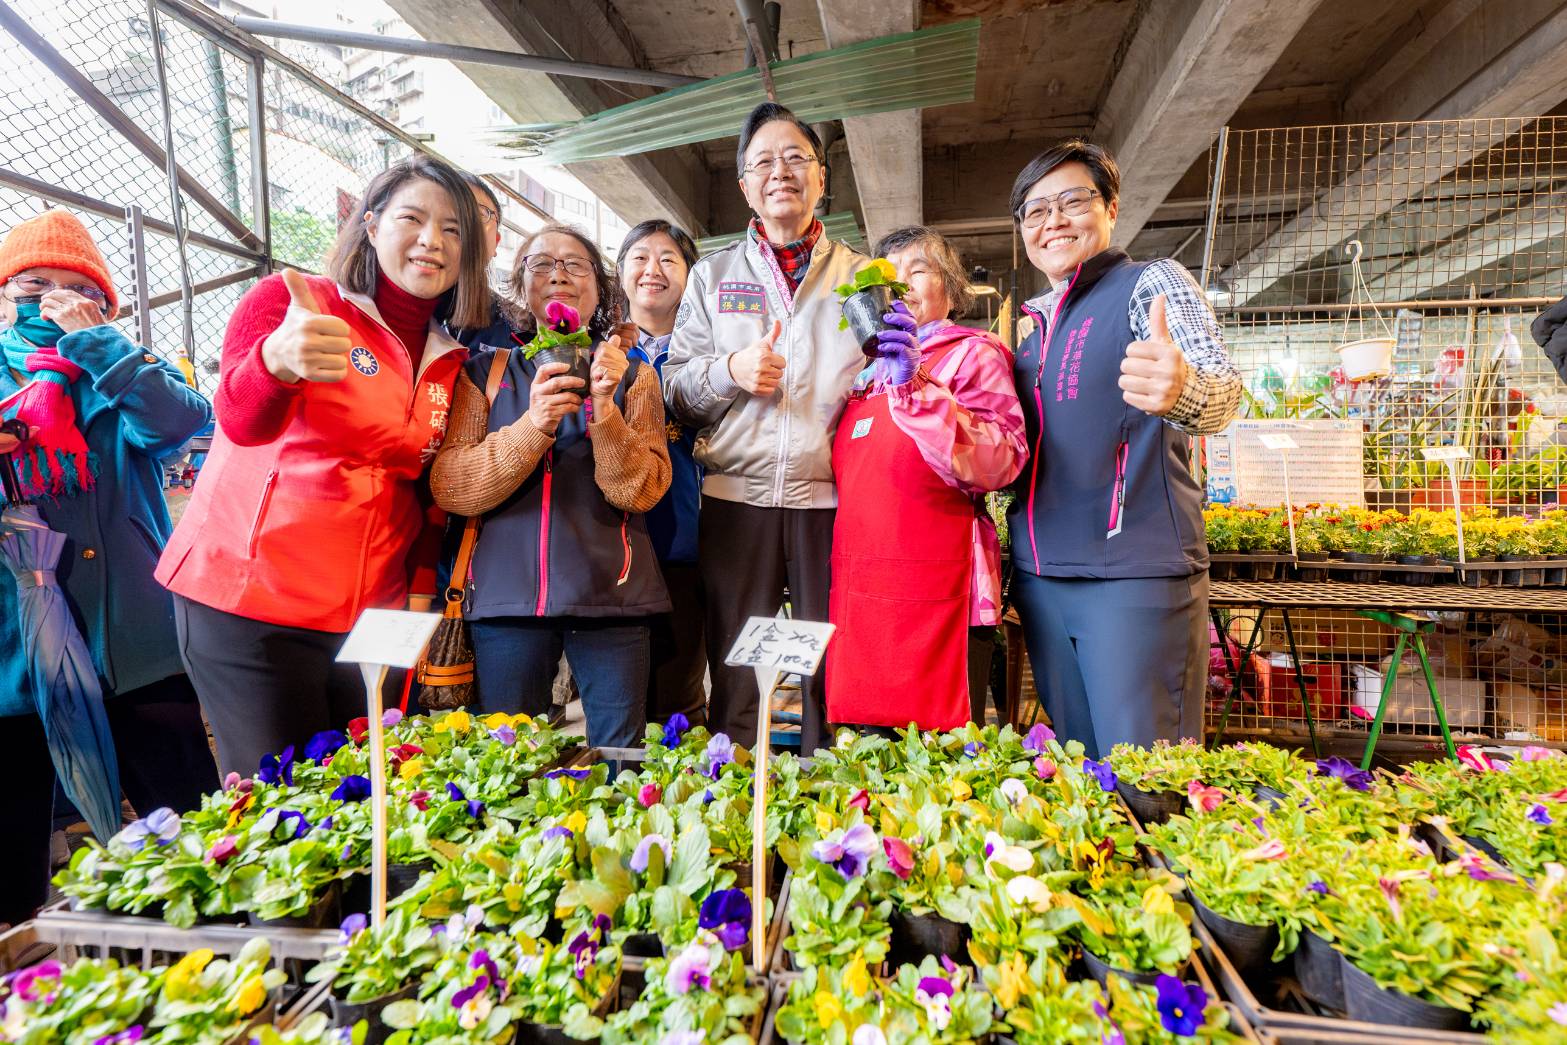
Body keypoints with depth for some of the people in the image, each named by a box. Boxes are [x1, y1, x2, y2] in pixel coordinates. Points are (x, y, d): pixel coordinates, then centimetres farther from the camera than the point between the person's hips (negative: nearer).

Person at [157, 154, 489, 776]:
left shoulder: (450, 358, 8)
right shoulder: (291, 301, -6)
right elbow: (242, 421, -22)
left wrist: (423, 590, 0)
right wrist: (277, 360, -44)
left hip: (373, 610, 5)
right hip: (249, 602, -4)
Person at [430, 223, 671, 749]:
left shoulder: (632, 374, 7)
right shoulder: (485, 371, 8)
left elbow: (640, 490, -4)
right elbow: (449, 488, -3)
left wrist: (605, 408, -17)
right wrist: (530, 428, -17)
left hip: (610, 593, 0)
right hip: (507, 593, 1)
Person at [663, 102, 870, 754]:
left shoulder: (860, 276, 14)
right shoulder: (713, 275, 16)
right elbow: (674, 391, 11)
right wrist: (729, 371, -9)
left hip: (831, 497, 0)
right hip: (737, 497, 1)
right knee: (734, 678, 4)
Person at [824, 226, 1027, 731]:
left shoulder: (971, 353, 3)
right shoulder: (871, 370, 22)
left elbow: (997, 464, -16)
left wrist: (917, 386, -23)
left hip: (933, 589, -6)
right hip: (858, 588, 6)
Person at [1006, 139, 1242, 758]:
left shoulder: (1151, 283, -3)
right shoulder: (1033, 324, 16)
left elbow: (1220, 386, -20)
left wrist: (1183, 391, -44)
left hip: (1134, 572, -6)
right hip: (1039, 576, 6)